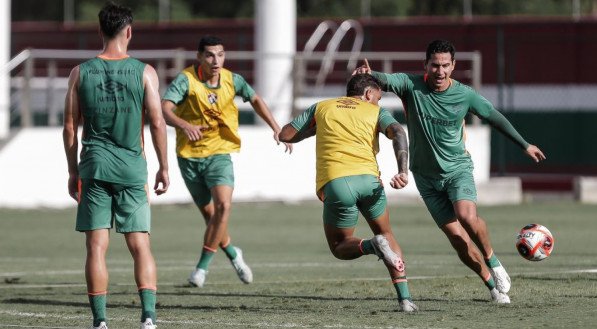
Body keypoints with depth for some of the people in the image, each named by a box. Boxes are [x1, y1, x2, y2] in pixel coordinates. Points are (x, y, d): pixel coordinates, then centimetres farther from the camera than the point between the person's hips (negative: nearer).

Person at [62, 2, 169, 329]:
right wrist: (164, 167, 7)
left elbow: (70, 127, 4)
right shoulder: (144, 72, -1)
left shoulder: (80, 73, 3)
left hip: (94, 166, 1)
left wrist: (73, 172, 12)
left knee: (96, 247, 2)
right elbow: (157, 123, -3)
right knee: (140, 245, 2)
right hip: (132, 167, -1)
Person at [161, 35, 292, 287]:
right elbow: (165, 109, -30)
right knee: (209, 213, 8)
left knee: (223, 205, -21)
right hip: (189, 155, -1)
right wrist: (184, 125, -50)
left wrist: (276, 128, 11)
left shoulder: (232, 80, -3)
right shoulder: (186, 80, -16)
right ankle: (232, 254, 35)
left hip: (219, 153, 1)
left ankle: (202, 266, -12)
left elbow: (254, 99, 17)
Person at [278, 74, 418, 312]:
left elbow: (285, 135, 23)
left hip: (334, 183, 0)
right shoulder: (376, 112, 18)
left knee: (339, 247, 17)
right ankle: (404, 298, 7)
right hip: (368, 180, 0)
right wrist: (402, 171, -14)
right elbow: (398, 133, -3)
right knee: (386, 235, 23)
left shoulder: (321, 108, 23)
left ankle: (372, 246, -18)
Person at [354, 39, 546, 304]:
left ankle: (492, 261, -2)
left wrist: (525, 145, 14)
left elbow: (494, 117, 6)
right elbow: (386, 81, -28)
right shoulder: (411, 85, -10)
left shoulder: (464, 95, -7)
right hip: (426, 176, 1)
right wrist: (369, 74, -52)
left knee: (467, 216, -29)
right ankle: (492, 284, 14)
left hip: (457, 168, -1)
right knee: (458, 238, -4)